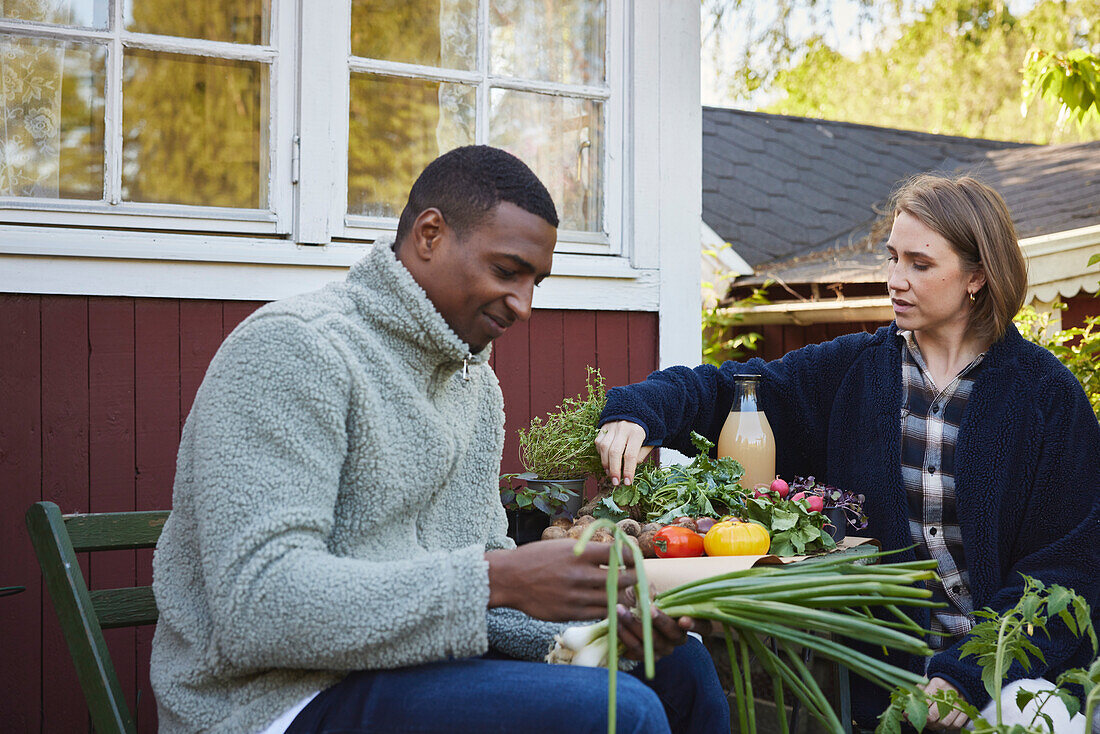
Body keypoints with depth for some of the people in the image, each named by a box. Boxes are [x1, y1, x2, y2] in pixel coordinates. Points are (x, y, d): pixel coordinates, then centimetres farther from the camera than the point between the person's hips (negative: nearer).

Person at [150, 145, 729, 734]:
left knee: (679, 664, 8)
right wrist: (497, 580, -29)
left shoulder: (477, 382, 16)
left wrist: (594, 615, -4)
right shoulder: (294, 347, -15)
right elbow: (256, 605, -25)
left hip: (421, 663, 9)